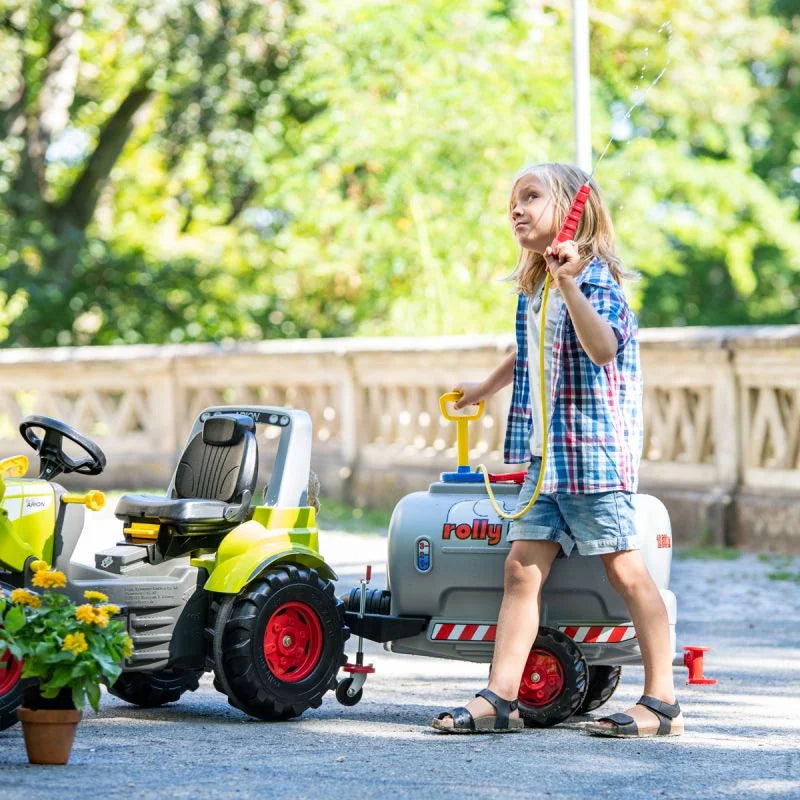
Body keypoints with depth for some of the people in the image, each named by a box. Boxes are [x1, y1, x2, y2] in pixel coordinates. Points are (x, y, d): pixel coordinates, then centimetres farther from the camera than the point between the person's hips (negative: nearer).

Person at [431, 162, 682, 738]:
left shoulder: (594, 276, -10)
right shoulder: (533, 289, 15)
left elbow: (603, 348, -28)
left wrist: (568, 282, -37)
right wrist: (484, 389, 50)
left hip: (594, 448, -8)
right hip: (546, 454, 8)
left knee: (625, 567, -4)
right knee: (523, 564, 2)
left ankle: (662, 702, 2)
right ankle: (500, 699, 2)